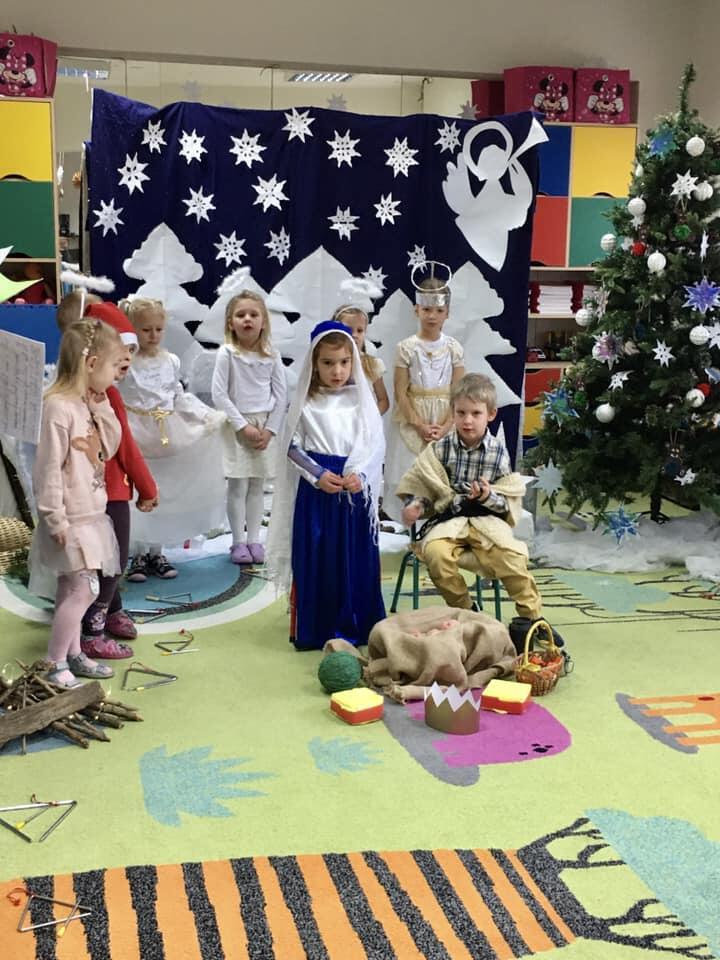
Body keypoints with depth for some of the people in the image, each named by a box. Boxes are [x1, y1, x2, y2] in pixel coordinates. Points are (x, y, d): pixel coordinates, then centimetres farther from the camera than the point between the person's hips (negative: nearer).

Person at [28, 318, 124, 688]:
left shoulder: (91, 403, 8)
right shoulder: (59, 406, -21)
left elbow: (109, 448, 11)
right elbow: (50, 468, -21)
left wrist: (102, 407, 0)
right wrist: (56, 520, -21)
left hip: (91, 514, 9)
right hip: (70, 518, -9)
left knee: (72, 588, 16)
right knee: (84, 588, -9)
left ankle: (73, 655, 26)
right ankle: (54, 663, 3)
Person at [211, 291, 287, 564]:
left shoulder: (272, 356, 1)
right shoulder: (227, 353, -7)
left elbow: (281, 395, 3)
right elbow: (219, 393, -10)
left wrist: (270, 429, -6)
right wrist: (243, 426, -13)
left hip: (265, 426, 3)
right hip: (237, 425, -3)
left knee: (257, 486, 8)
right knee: (238, 486, -1)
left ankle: (254, 539, 16)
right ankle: (238, 542, 8)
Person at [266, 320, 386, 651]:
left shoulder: (362, 398, 3)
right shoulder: (306, 402, 1)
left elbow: (376, 443, 0)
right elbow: (293, 446, 0)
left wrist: (359, 474, -16)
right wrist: (318, 475, -13)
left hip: (355, 488, 1)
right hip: (315, 489, -1)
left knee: (355, 559, 5)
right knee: (314, 559, 3)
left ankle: (352, 628, 16)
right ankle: (313, 630, 13)